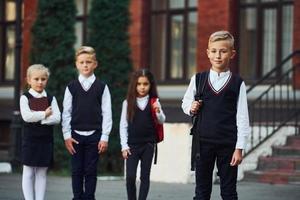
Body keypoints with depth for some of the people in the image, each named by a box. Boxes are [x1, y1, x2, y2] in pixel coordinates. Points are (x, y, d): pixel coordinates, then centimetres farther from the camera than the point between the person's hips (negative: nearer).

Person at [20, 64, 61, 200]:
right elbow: (26, 116, -17)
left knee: (42, 173, 6)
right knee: (28, 172, 2)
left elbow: (57, 118, -8)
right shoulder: (25, 97, -1)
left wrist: (37, 118, -16)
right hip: (30, 139, -2)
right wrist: (45, 114, -12)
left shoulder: (51, 99, 6)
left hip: (46, 139, 2)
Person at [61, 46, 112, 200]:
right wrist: (67, 135, -2)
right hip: (76, 135, 1)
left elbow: (107, 113, 0)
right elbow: (66, 112, 5)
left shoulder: (102, 87, 2)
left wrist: (105, 137, -5)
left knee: (91, 171, 3)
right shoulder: (71, 87, 4)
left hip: (94, 135, -1)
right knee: (77, 171, 4)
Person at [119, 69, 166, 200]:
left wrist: (158, 112, -22)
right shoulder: (128, 103, -1)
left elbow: (161, 121, 0)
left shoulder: (154, 102, 1)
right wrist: (124, 146, -3)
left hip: (148, 144, 1)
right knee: (130, 176, -7)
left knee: (145, 176, 5)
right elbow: (123, 125, 1)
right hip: (132, 144, -1)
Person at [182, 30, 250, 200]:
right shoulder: (198, 79, 3)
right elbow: (185, 102, 17)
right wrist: (191, 108, -6)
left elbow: (242, 118, -1)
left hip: (228, 144, -1)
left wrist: (239, 148, -6)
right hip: (203, 142, 2)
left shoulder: (237, 83, -1)